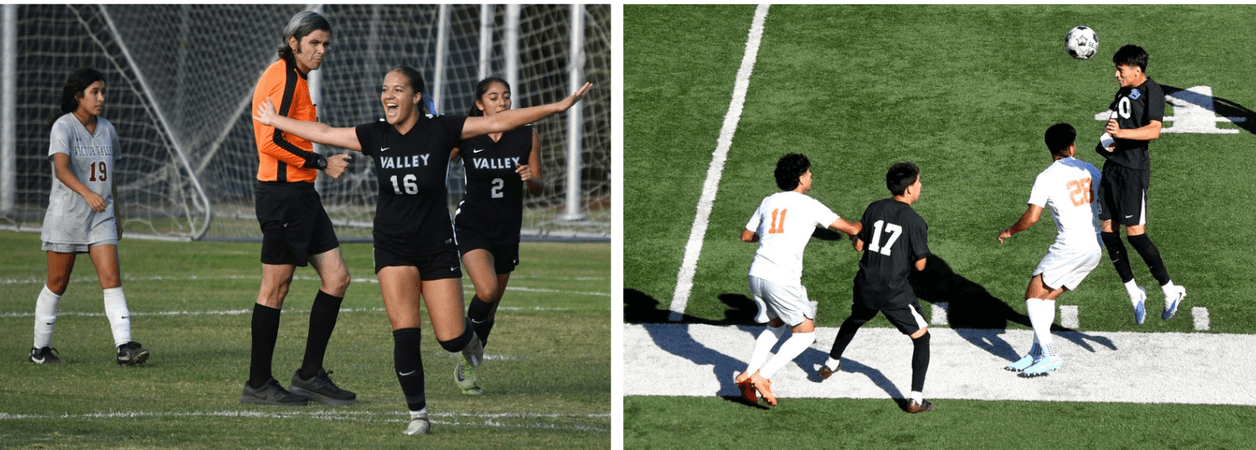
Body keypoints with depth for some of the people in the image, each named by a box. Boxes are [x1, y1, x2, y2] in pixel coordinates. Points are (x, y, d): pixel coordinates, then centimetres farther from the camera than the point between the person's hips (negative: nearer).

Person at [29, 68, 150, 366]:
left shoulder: (107, 130, 10)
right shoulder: (63, 127, -10)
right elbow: (61, 169, -26)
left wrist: (116, 217, 19)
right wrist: (87, 193, -41)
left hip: (100, 218, 5)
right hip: (66, 215, -5)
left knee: (111, 279, -9)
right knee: (57, 284, 4)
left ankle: (124, 347, -16)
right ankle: (40, 348, 18)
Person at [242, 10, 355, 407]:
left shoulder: (295, 78, 20)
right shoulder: (283, 76, -11)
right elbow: (272, 141, -20)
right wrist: (320, 163, -15)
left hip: (300, 193, 10)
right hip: (283, 192, -10)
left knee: (336, 278, 6)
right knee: (276, 286, -5)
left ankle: (310, 375, 10)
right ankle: (258, 385, 1)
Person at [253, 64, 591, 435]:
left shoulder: (441, 130, -12)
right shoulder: (375, 136, -4)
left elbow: (498, 122, -13)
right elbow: (323, 133, 6)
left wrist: (559, 106, -17)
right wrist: (274, 121, 11)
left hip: (436, 247, -1)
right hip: (393, 248, 1)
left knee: (450, 339, -5)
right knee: (405, 336, -10)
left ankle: (469, 337, 34)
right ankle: (418, 415, 5)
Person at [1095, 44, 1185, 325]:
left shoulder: (1151, 92, -11)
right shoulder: (1124, 92, 17)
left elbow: (1154, 130, -23)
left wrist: (1121, 133, -36)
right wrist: (1106, 141, 9)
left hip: (1134, 170, -9)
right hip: (1112, 167, 9)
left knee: (1135, 233, -10)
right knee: (1107, 231, 6)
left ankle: (1170, 291, 4)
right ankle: (1134, 293, 18)